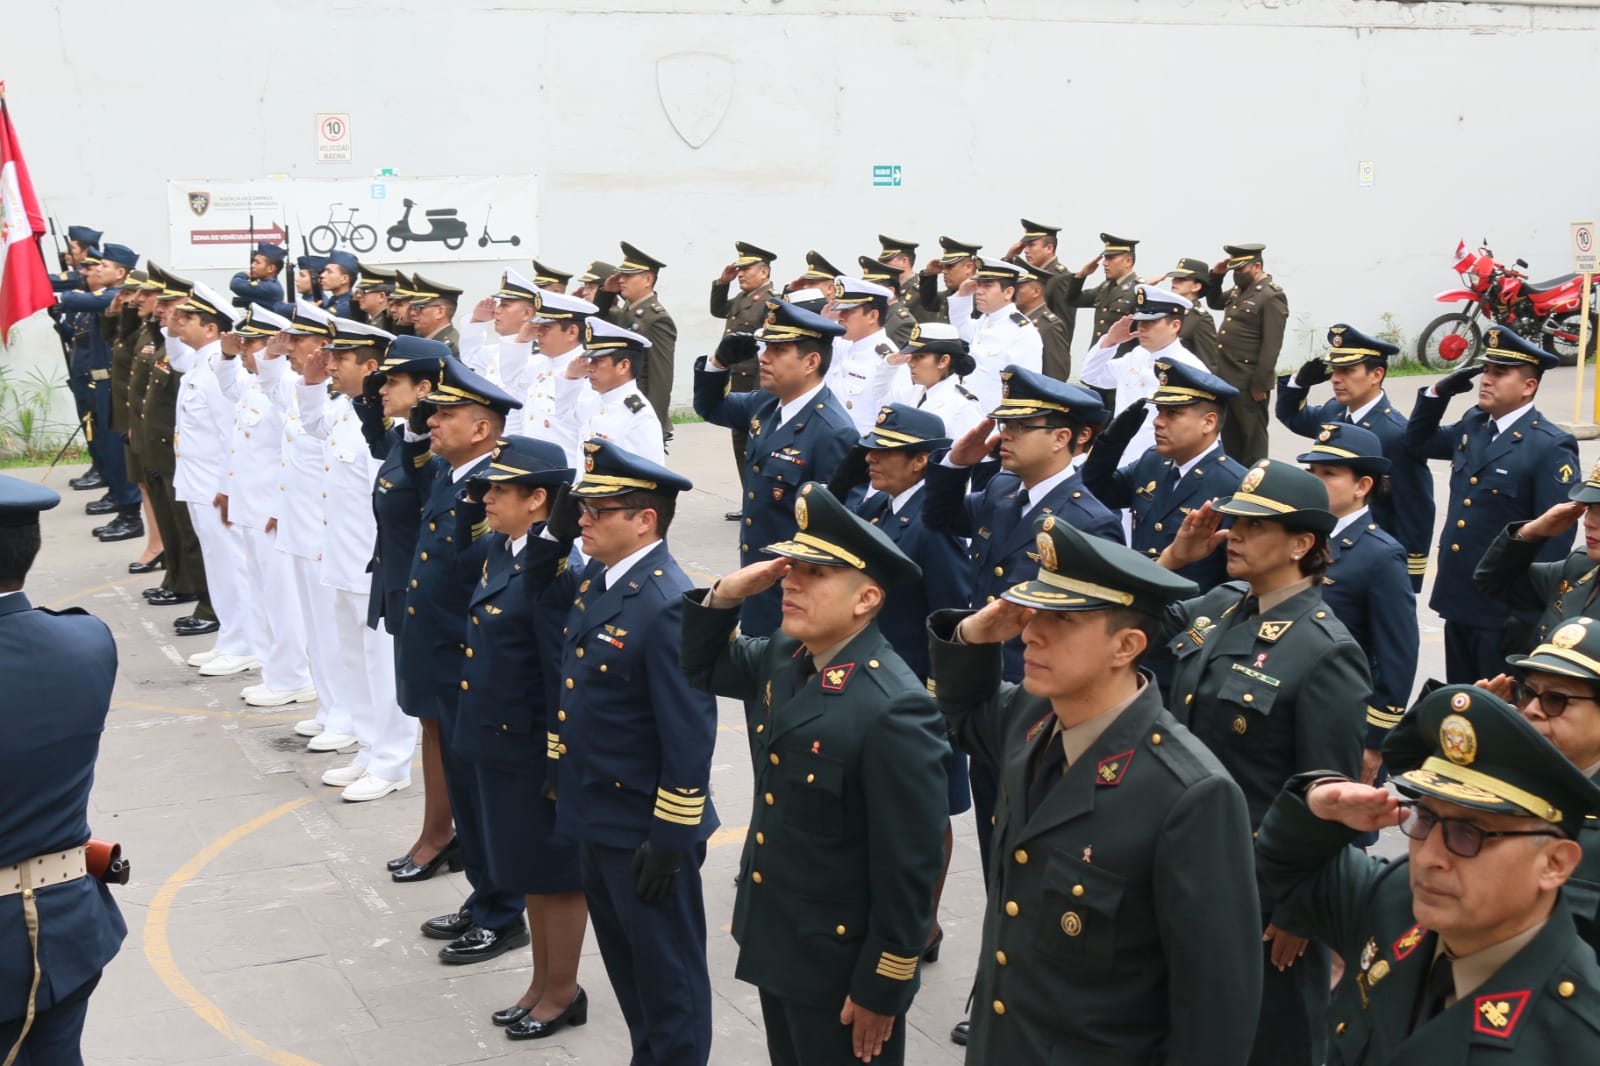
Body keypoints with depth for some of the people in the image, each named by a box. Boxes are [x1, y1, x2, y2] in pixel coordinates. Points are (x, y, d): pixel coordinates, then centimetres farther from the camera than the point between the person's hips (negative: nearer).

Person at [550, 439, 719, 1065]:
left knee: (667, 971, 8)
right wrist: (562, 777, 16)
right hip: (596, 817, 9)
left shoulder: (668, 606, -24)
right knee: (624, 961, 22)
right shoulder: (595, 581, 4)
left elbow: (690, 737, -23)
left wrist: (668, 840, -20)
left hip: (644, 831, -9)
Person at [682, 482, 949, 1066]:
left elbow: (908, 868, -24)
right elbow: (702, 668, 16)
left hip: (841, 966, -8)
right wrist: (724, 596, -6)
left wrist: (881, 989, -18)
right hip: (773, 941, 8)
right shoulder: (783, 658, -2)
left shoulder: (894, 710, -27)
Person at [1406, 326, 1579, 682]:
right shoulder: (1473, 425, 8)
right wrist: (1438, 392, 7)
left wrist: (1528, 616, -20)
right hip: (1458, 601, 7)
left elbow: (1555, 540, -18)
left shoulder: (1551, 446, -15)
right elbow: (1418, 442, 25)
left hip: (1505, 612, -7)